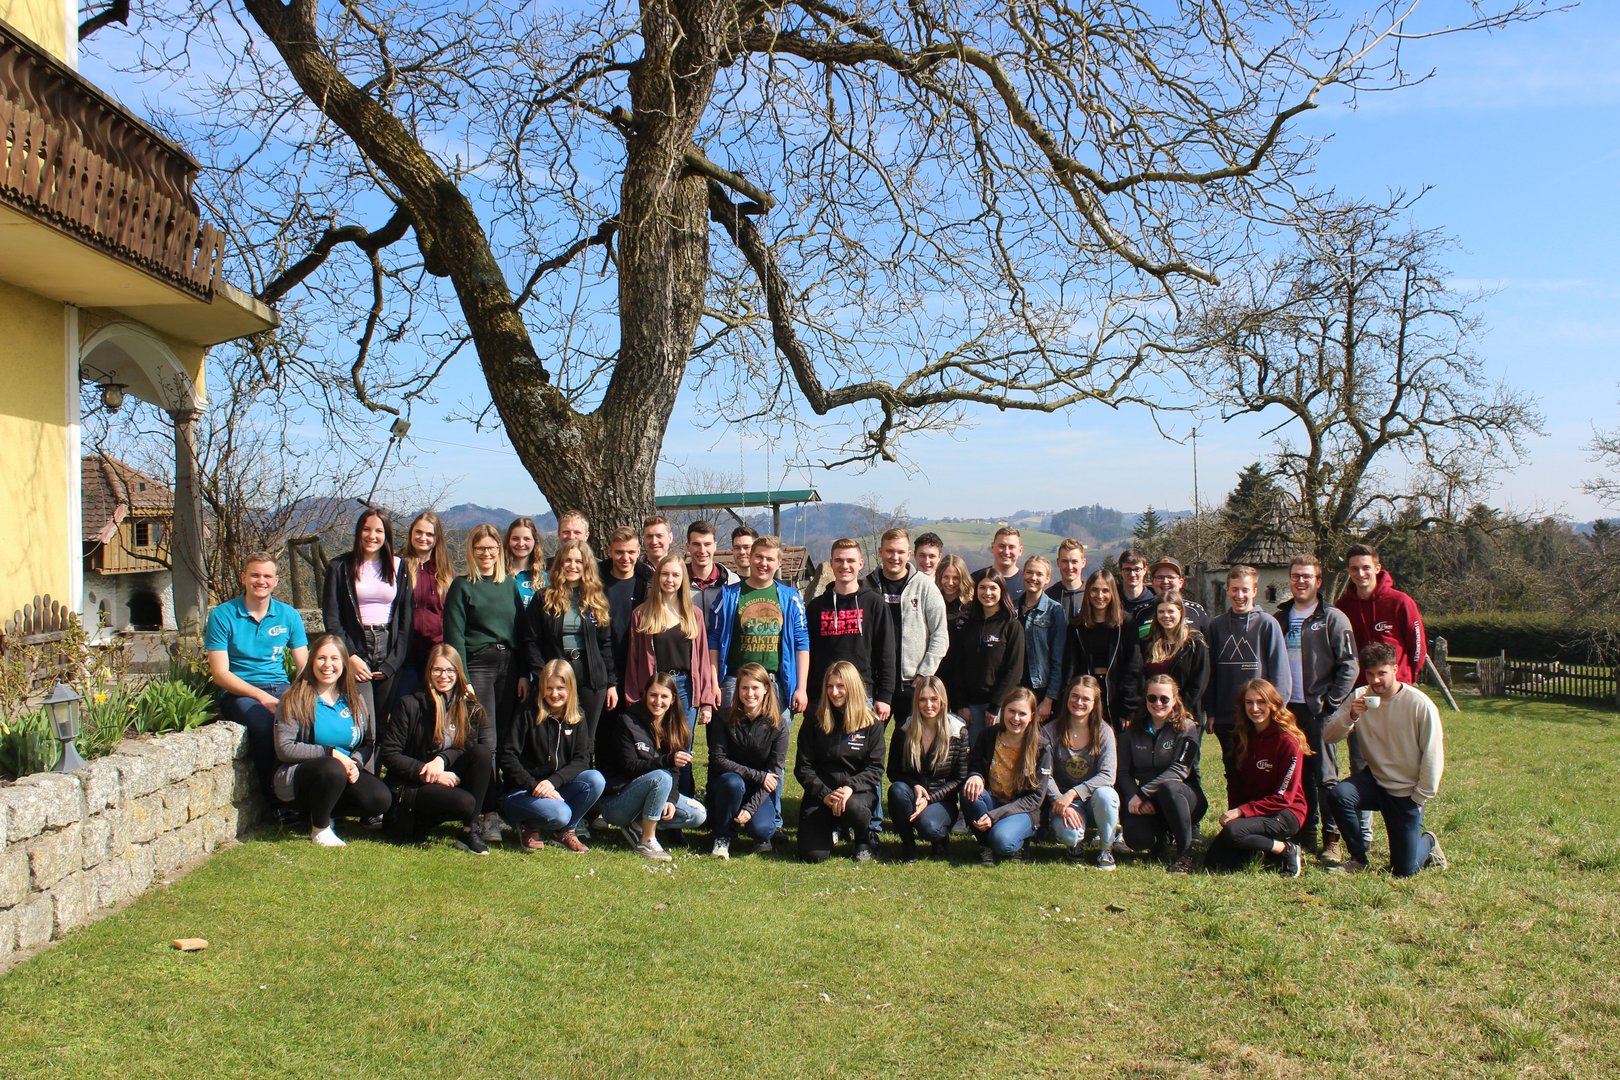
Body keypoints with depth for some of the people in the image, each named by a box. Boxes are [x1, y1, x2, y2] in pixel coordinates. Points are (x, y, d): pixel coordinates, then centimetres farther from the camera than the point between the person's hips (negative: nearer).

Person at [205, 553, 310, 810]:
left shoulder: (289, 615, 11)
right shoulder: (222, 615, 1)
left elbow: (304, 667, 7)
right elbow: (220, 673, -5)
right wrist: (262, 696, -18)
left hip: (281, 689, 3)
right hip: (239, 693, -3)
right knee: (265, 723, -36)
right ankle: (273, 797, -15)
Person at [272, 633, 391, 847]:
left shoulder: (354, 699, 9)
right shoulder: (296, 699, -5)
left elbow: (368, 742, 10)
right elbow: (284, 749, -14)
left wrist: (356, 763, -12)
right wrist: (330, 753, -18)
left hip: (347, 772, 5)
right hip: (300, 777, -4)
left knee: (381, 798, -23)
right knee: (332, 769, -38)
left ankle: (322, 811, 5)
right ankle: (319, 828, -11)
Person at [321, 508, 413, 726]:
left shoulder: (398, 567, 10)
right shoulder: (340, 567, 6)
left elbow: (406, 618, 7)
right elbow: (331, 619, 2)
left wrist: (392, 663, -1)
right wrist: (350, 656, -10)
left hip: (389, 648, 2)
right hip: (356, 649, -2)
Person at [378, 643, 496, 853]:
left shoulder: (470, 708, 8)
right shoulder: (410, 705, -3)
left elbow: (487, 747, 0)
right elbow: (388, 754, -7)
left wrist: (442, 759, -17)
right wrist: (426, 773, -19)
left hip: (451, 781, 5)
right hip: (410, 787, -5)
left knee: (482, 752, -24)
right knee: (465, 802, -34)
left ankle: (470, 831, -17)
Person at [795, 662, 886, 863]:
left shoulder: (871, 723, 0)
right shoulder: (813, 722, 2)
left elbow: (875, 768, -4)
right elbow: (803, 767, 0)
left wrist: (850, 788, -22)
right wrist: (825, 794, -16)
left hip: (858, 791, -1)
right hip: (820, 792, 1)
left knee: (852, 807, -39)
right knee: (813, 855, -18)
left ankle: (864, 839, 0)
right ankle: (834, 827, 20)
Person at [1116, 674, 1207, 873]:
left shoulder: (1188, 728, -7)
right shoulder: (1133, 730, 5)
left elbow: (1179, 770, -18)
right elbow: (1123, 771, 1)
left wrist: (1142, 793, -24)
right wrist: (1134, 798, -18)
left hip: (1185, 796, -3)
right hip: (1147, 803, 3)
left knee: (1169, 787, -39)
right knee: (1136, 840, -27)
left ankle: (1184, 854, -20)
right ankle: (1162, 836, 14)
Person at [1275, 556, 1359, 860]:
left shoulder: (1333, 618, -1)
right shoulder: (1279, 619, 14)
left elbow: (1349, 666, -5)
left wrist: (1330, 702, -11)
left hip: (1319, 710, -5)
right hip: (1287, 709, 5)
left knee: (1325, 775, -3)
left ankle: (1332, 838, 3)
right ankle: (1305, 832, 17)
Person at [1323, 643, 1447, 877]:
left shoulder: (1420, 705, -17)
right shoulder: (1359, 698, -6)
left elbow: (1433, 755, -12)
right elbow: (1328, 736, -11)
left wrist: (1420, 798, -9)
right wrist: (1350, 716, -29)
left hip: (1407, 792, -3)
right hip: (1374, 779, 3)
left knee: (1403, 871, -2)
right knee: (1338, 794, -30)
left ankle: (1427, 844, 34)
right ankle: (1358, 858, -7)